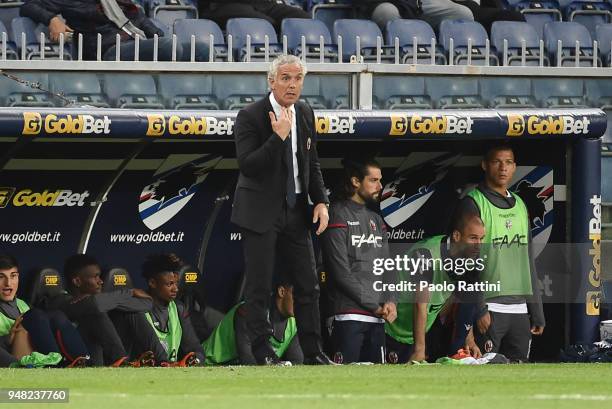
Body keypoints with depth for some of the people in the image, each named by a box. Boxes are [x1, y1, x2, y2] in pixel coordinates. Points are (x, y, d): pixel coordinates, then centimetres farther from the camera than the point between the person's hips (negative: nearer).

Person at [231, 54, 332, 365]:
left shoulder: (305, 114, 7)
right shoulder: (250, 117, -13)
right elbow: (247, 166, -21)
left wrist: (320, 201, 5)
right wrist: (278, 137, -27)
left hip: (296, 211, 6)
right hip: (261, 212, -6)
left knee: (307, 284, 6)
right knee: (259, 286, -2)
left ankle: (312, 352, 12)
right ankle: (263, 352, 4)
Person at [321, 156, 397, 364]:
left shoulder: (375, 220, 20)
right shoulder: (339, 216, -4)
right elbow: (341, 273, -10)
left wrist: (389, 302, 0)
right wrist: (375, 305, -9)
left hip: (377, 318, 7)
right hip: (350, 314, -7)